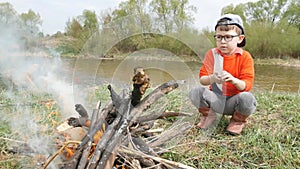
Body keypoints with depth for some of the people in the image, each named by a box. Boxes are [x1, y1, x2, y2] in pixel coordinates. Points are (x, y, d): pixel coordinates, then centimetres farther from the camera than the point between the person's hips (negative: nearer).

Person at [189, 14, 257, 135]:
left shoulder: (245, 57, -5)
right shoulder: (211, 54, 0)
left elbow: (247, 85, -12)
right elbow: (202, 79, -7)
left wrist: (234, 80, -34)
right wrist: (211, 79, -32)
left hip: (234, 100, -1)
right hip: (215, 99, 2)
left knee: (247, 98, -34)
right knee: (195, 92, -25)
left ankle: (238, 120, 0)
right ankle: (208, 115, 6)